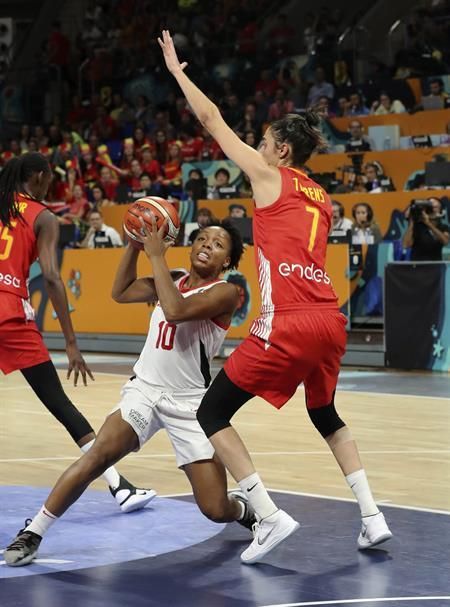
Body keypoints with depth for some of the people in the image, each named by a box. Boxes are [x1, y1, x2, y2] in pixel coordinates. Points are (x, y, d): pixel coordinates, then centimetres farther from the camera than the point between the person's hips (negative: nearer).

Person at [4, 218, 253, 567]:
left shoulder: (225, 292, -9)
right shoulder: (174, 279, 11)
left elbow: (175, 312, -24)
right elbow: (121, 293, 16)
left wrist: (157, 255, -17)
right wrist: (135, 243, 6)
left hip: (190, 403, -3)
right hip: (145, 389, 4)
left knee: (217, 511, -4)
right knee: (100, 453, -25)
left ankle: (241, 509, 34)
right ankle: (32, 533, -18)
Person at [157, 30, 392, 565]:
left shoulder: (268, 175, 5)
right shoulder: (321, 198, 22)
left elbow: (212, 120, 11)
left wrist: (176, 70, 22)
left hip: (290, 323, -8)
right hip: (330, 319, 8)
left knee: (211, 414, 3)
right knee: (325, 414, 30)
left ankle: (269, 516, -9)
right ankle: (372, 516, 20)